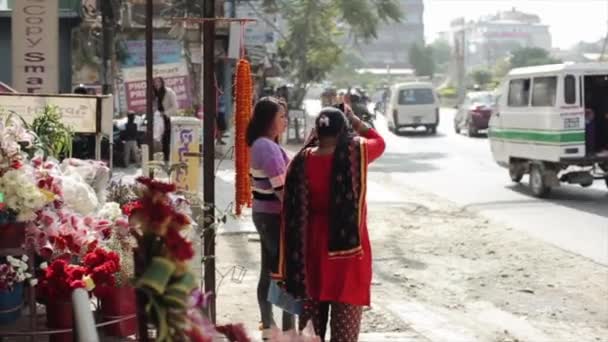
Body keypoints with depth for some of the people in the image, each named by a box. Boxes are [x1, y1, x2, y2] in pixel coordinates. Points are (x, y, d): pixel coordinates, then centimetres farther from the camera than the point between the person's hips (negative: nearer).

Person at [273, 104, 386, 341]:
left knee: (312, 319, 15)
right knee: (345, 322, 4)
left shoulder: (302, 160, -5)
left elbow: (293, 211, 2)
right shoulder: (356, 154, -11)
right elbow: (379, 141, 10)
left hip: (312, 246, 3)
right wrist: (353, 118, 15)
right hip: (347, 245, -3)